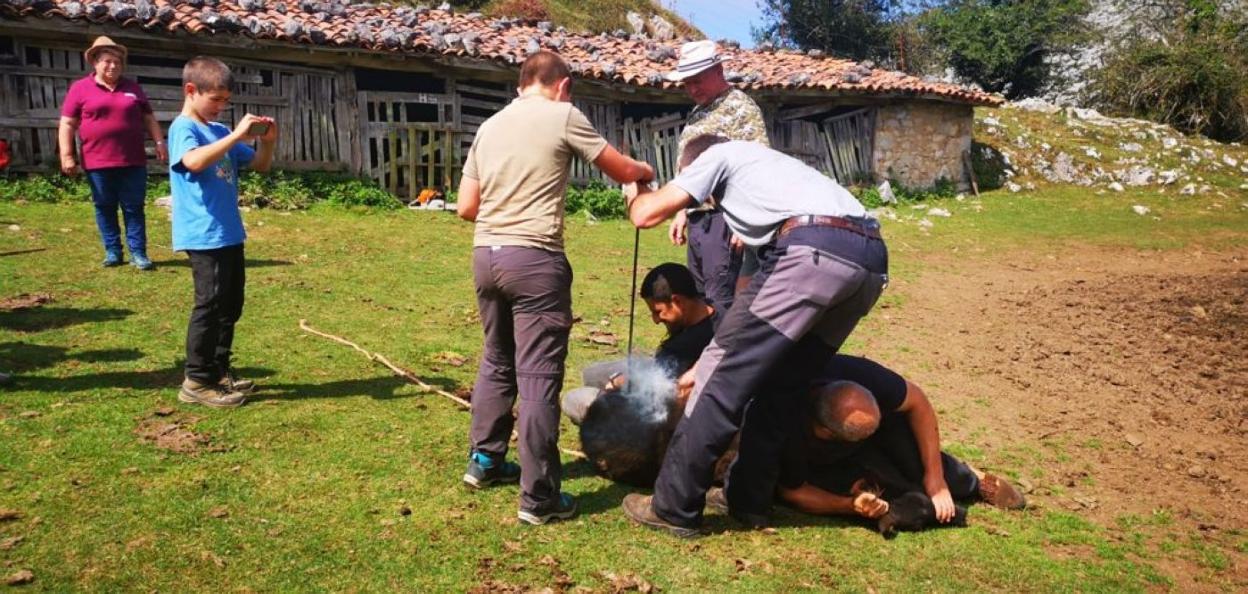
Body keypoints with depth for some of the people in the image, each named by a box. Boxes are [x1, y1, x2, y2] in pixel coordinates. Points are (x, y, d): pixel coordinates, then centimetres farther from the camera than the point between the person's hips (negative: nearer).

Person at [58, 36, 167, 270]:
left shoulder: (133, 88, 12)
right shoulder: (80, 88, 2)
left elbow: (149, 119, 16)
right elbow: (67, 124, 1)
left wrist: (159, 142, 2)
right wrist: (66, 156, -7)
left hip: (133, 162, 2)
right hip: (97, 163, -1)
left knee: (134, 208, 3)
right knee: (105, 208, 6)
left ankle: (138, 253, 6)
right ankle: (112, 251, 15)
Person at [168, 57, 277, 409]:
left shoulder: (220, 131, 15)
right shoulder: (183, 128, -10)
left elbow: (260, 166, 17)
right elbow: (195, 161, -32)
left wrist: (268, 142, -2)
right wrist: (237, 135, -31)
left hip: (230, 233, 9)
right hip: (203, 236, -9)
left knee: (231, 304, 14)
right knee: (210, 304, -7)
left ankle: (219, 371, 25)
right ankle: (196, 382, 2)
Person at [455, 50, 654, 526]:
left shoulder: (489, 126, 16)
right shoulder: (563, 116, 0)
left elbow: (466, 207, 14)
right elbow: (623, 171, 6)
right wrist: (646, 172, 28)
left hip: (486, 254, 7)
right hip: (534, 258, -7)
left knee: (497, 360, 22)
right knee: (539, 376, -3)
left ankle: (484, 460, 33)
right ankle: (539, 498, 2)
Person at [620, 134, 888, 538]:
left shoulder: (718, 156, 19)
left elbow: (647, 215, 9)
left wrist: (635, 192, 35)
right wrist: (716, 361, 42)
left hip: (813, 253, -8)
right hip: (871, 262, 9)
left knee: (723, 380, 1)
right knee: (782, 386, 21)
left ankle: (674, 509, 8)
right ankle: (749, 501, 28)